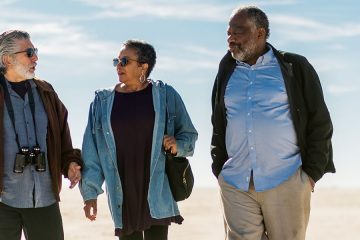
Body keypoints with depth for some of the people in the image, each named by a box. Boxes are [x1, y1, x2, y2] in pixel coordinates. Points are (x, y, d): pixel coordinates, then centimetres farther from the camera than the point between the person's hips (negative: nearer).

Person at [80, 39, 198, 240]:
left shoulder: (165, 95, 2)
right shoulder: (103, 101, 6)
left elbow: (189, 134, 11)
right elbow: (92, 151, 6)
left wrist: (177, 146, -11)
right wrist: (91, 192, 1)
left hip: (157, 191, -2)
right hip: (122, 193, 2)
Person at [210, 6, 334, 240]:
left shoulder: (294, 68, 1)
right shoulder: (227, 73, 12)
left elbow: (320, 123, 2)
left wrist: (312, 172, -4)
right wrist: (219, 169, 11)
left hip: (286, 183, -3)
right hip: (236, 185, 3)